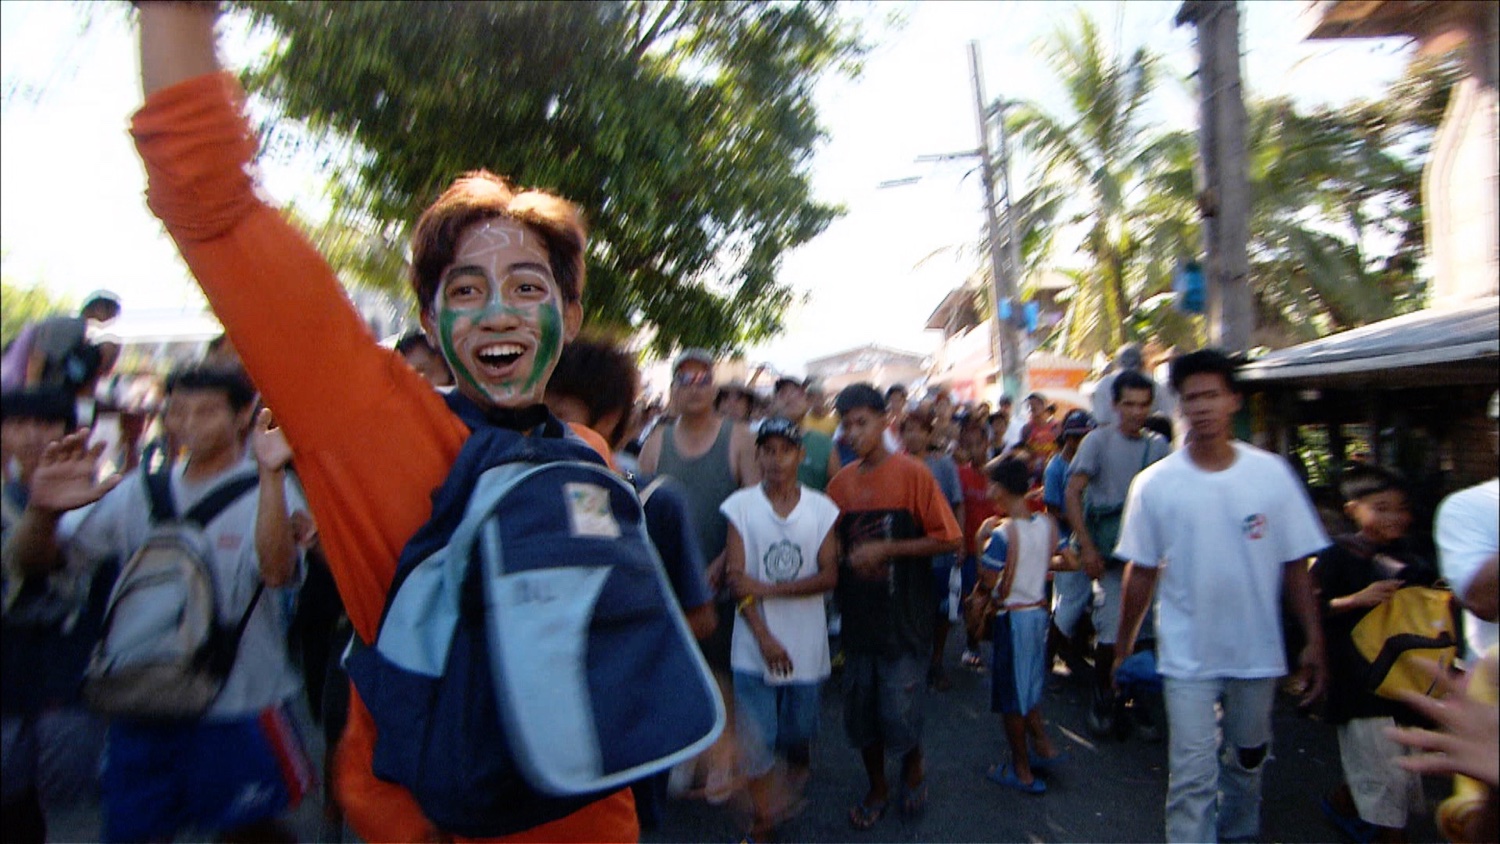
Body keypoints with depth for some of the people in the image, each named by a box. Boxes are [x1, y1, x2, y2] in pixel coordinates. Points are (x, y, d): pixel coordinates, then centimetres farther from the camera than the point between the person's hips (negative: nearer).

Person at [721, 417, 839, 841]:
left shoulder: (822, 509, -1)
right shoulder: (740, 506, -4)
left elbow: (829, 576, -5)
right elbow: (737, 579, -8)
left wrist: (770, 589, -15)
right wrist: (764, 636, -15)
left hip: (806, 643, 1)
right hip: (755, 644, -1)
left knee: (798, 731, 14)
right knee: (754, 739, 0)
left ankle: (798, 771, 47)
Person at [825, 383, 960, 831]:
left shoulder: (912, 473, -9)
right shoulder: (840, 482, 4)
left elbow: (947, 539, -11)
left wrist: (886, 550, -17)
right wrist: (846, 560, -8)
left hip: (904, 616, -4)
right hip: (857, 614, 4)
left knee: (899, 714, -1)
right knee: (861, 710, 12)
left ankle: (913, 767, 32)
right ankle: (877, 787, 36)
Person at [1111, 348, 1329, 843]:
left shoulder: (1271, 473, -6)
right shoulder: (1154, 484, -9)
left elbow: (1295, 564, -1)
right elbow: (1141, 573, -3)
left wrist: (1314, 640, -2)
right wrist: (1122, 650, 0)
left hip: (1258, 653, 2)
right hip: (1188, 658, -2)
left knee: (1248, 760, 22)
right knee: (1192, 777, 0)